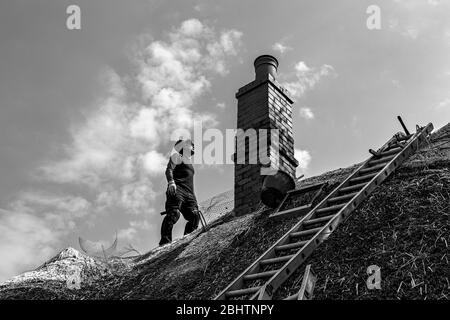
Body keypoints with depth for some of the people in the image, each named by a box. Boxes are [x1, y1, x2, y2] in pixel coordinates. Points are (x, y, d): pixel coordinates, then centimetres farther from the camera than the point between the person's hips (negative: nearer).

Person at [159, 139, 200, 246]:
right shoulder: (177, 156, 13)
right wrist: (171, 182, -21)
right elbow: (169, 169, -2)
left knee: (194, 216, -10)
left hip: (189, 194, 8)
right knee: (174, 214, -23)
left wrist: (194, 199, 27)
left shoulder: (189, 163, 35)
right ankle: (165, 241, -30)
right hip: (177, 190, -8)